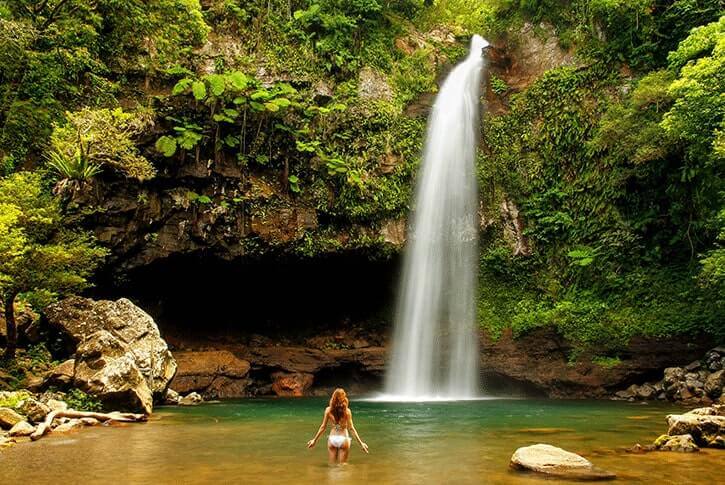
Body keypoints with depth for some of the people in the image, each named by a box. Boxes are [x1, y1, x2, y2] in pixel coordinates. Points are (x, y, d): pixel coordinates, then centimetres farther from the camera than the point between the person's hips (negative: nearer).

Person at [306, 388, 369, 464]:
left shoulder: (328, 410, -4)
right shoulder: (347, 411, -9)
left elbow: (323, 427, 0)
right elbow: (351, 428, -10)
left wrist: (314, 440, 11)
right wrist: (360, 442, -4)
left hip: (332, 438, 2)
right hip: (343, 439, -2)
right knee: (342, 465, 7)